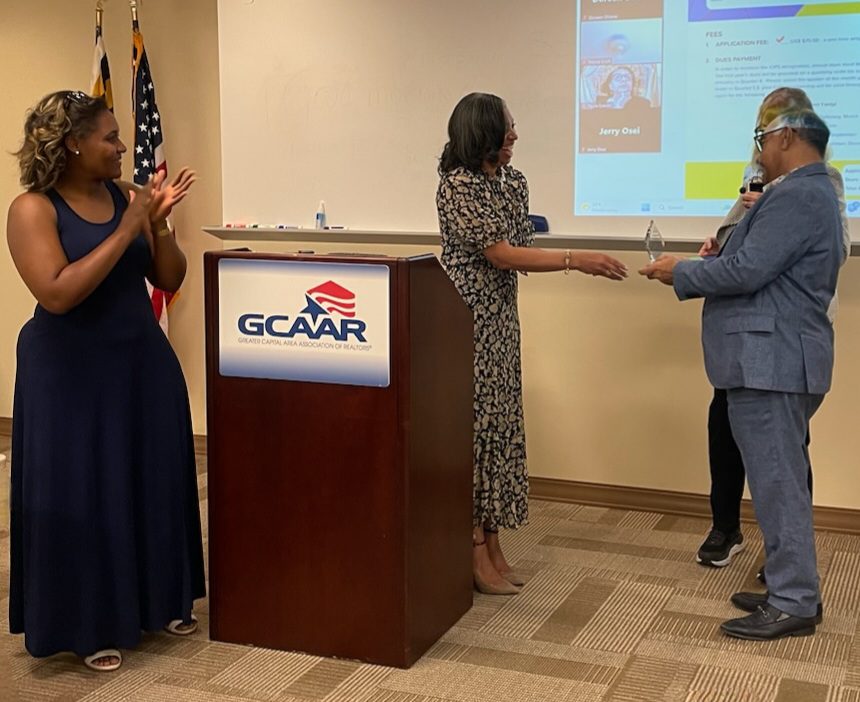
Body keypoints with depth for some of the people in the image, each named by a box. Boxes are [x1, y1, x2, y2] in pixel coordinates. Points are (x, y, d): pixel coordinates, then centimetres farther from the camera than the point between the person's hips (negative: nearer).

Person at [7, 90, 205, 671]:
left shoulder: (126, 196, 3)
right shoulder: (33, 208, -12)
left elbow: (169, 280, 5)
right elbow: (57, 294, -25)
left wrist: (160, 222, -11)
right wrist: (124, 232, -22)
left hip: (144, 362, 6)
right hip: (72, 374, -5)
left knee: (154, 481, 13)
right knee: (82, 494, 3)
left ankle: (160, 599, 31)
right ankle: (92, 624, 19)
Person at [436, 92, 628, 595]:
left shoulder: (514, 182, 10)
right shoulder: (456, 185, -15)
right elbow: (501, 255, -21)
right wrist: (576, 260, -24)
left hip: (501, 318, 8)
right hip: (466, 319, -8)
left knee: (500, 422, 9)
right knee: (473, 424, -4)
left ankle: (492, 545, 18)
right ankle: (476, 555, 5)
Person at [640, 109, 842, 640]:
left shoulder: (797, 195, -15)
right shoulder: (810, 193, 19)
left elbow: (747, 271, -21)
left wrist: (682, 273, -8)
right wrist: (700, 268, 10)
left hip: (772, 361, -11)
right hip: (778, 357, 11)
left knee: (778, 482, -5)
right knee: (782, 479, 16)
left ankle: (793, 604, 3)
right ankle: (793, 585, 26)